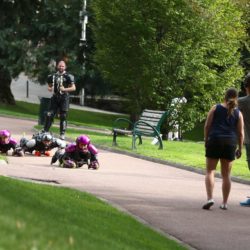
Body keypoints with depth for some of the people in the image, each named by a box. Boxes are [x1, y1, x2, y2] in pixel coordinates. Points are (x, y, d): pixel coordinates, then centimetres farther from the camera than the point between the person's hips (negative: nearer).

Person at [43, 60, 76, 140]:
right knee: (49, 115, -1)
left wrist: (64, 89, -16)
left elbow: (73, 88, -3)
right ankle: (45, 131, 8)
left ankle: (62, 134, 4)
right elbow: (49, 87, 22)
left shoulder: (68, 76, -1)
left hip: (64, 98, -3)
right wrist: (51, 89, -2)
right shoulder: (53, 76, 12)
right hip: (55, 97, 3)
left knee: (63, 116, -1)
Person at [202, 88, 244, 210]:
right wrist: (240, 148, 9)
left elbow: (207, 125, -2)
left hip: (214, 141, -2)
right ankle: (224, 203, 8)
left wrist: (206, 140, 8)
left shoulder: (216, 108, 1)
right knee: (226, 175, 9)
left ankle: (210, 198, -16)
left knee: (210, 171, 2)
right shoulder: (238, 113, 4)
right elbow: (241, 132, 2)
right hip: (230, 144, 2)